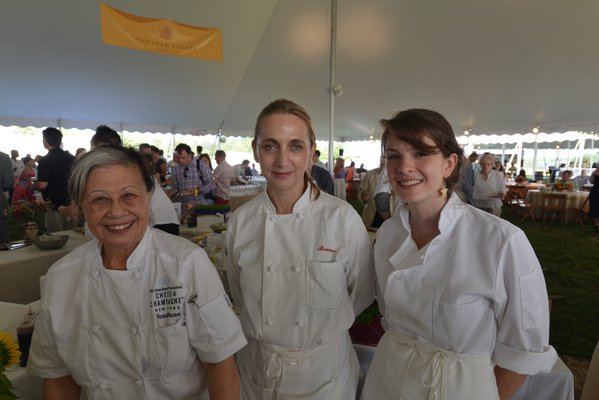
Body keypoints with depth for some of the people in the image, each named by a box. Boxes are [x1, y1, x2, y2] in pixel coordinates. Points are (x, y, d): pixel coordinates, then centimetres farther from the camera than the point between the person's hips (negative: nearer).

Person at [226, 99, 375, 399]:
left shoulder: (343, 218, -19)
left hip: (323, 370, -1)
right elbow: (239, 295, 4)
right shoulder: (240, 221, -11)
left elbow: (362, 293, -4)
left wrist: (323, 325, 1)